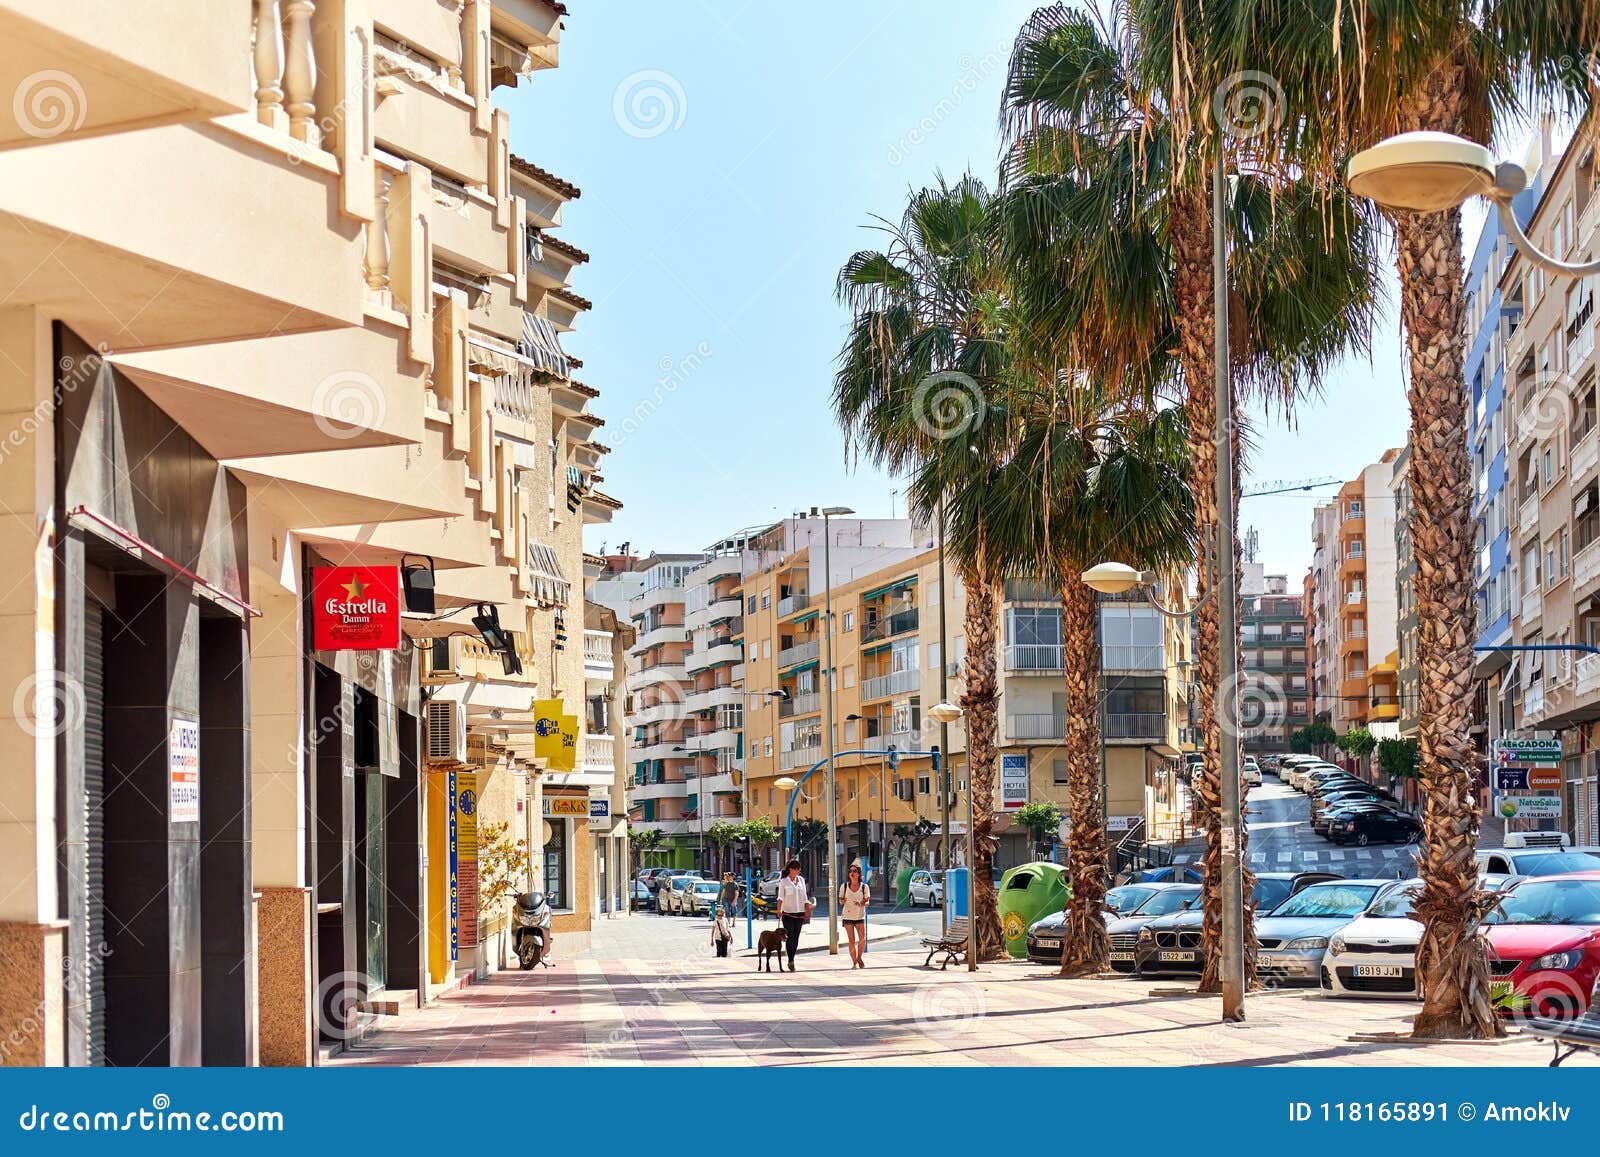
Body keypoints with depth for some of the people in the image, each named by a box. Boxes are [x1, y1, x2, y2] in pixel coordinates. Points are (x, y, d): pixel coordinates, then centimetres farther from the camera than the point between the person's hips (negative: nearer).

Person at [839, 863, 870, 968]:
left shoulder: (864, 887, -1)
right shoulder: (844, 886, 1)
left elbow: (867, 901, 1)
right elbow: (840, 901, 7)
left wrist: (861, 904, -21)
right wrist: (842, 901, -17)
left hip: (860, 916, 0)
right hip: (848, 916, 0)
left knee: (863, 939, -6)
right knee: (852, 940, -2)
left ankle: (859, 957, 20)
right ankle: (854, 962, 7)